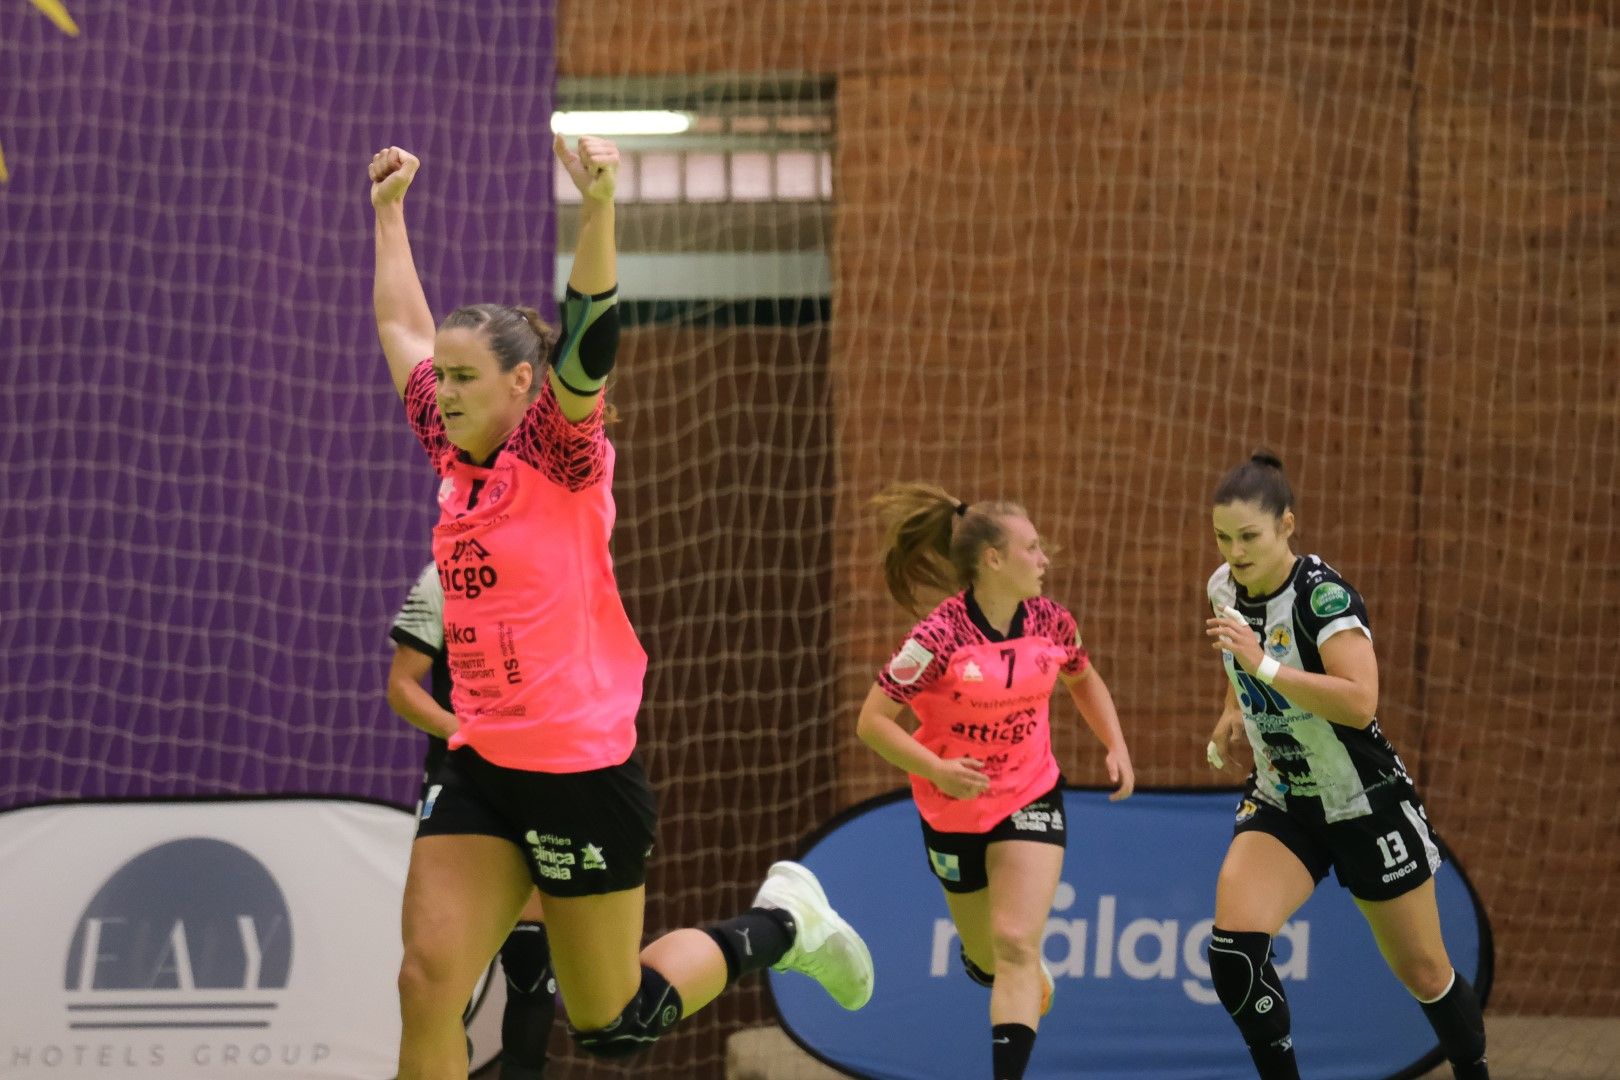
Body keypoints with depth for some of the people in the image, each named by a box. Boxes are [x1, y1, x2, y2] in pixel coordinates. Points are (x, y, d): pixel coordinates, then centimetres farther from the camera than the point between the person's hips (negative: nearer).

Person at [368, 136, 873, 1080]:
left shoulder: (560, 454, -10)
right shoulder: (457, 459, 7)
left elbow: (588, 339, -27)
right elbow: (403, 327, 21)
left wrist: (599, 206, -40)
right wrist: (389, 208, 25)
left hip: (584, 774, -6)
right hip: (481, 771, 6)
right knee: (429, 983, -8)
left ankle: (782, 923, 29)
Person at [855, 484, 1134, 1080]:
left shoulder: (1050, 621, -9)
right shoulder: (938, 638, -23)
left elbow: (1083, 679, 14)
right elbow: (872, 721, -20)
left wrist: (1116, 746, 1)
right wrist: (936, 769, -33)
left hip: (1030, 799, 1)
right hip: (954, 810, -1)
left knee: (1016, 944, -17)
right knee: (986, 959, 14)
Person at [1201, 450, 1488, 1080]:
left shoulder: (1323, 594, -23)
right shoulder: (1224, 588, -3)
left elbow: (1360, 702, -36)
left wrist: (1264, 667, -39)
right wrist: (1234, 713, 7)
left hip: (1367, 808, -5)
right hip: (1281, 806, 5)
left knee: (1423, 972, 9)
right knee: (1232, 945, -20)